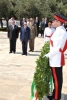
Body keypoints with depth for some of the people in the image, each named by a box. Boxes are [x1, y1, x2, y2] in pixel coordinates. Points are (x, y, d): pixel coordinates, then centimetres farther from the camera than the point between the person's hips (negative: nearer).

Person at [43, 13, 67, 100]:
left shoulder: (59, 32, -21)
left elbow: (57, 48, -23)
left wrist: (48, 55, -13)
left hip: (56, 59, -10)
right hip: (58, 59, 10)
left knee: (57, 79, 1)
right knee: (58, 79, 17)